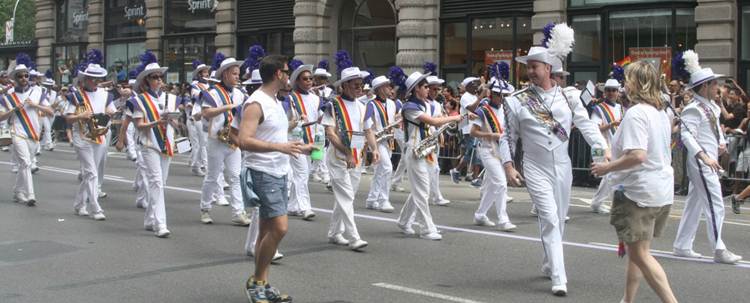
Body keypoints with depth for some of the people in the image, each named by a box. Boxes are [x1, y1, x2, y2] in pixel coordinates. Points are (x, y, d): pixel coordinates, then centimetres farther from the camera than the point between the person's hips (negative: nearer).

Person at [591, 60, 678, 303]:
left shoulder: (636, 113, -18)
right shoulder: (661, 113, 11)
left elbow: (637, 155, -29)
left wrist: (608, 167, -15)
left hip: (639, 191, -9)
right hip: (663, 190, 9)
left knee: (639, 254, -5)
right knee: (637, 250, 18)